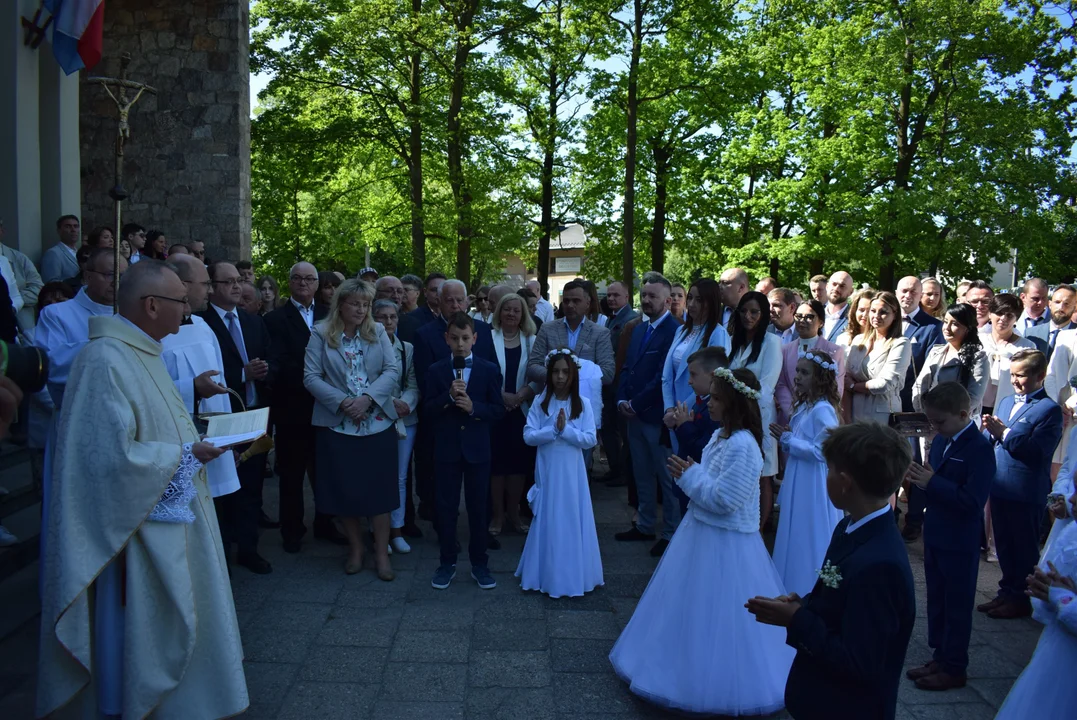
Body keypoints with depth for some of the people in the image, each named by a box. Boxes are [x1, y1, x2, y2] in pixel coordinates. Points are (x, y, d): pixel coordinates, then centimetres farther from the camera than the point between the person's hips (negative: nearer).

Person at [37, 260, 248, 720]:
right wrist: (185, 454, -16)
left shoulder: (142, 351, 9)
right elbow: (112, 454, -26)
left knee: (177, 622, 20)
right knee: (143, 634, 6)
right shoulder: (106, 360, -22)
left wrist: (194, 439, 5)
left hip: (168, 517, 10)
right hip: (137, 528, -10)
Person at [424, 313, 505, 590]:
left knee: (478, 507, 7)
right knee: (446, 507, 7)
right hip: (447, 448, 1)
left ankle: (479, 563, 20)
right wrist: (448, 396, -18)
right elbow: (427, 411, -2)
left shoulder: (489, 370, 1)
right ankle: (447, 563, 21)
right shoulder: (436, 371, 2)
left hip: (477, 448, 0)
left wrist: (474, 407, -17)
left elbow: (499, 410, -1)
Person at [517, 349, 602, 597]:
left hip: (572, 473, 0)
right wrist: (554, 430, -18)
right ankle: (546, 575, 20)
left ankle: (573, 576, 19)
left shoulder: (583, 404, -2)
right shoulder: (540, 403, -1)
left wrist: (566, 430, -17)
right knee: (548, 522, 8)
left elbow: (591, 439, -8)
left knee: (572, 522, 6)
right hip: (548, 472, 0)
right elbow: (528, 436, -8)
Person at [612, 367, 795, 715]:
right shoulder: (721, 436, 5)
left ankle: (721, 686, 23)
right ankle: (689, 663, 41)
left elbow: (723, 499, -27)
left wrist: (689, 476, -18)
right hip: (702, 531, 10)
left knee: (717, 615, 4)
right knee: (691, 607, 22)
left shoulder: (743, 446, -25)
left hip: (724, 543, -10)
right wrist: (689, 474, -2)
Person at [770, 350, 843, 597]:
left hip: (812, 486, -9)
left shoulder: (823, 410, -19)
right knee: (796, 538, 17)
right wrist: (786, 438, 0)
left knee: (808, 538, 2)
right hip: (798, 483, 9)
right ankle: (794, 590, 30)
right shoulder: (805, 406, 9)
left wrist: (788, 440, -17)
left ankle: (809, 591, 16)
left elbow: (821, 451, -25)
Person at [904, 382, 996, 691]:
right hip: (935, 536, 8)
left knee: (957, 605, 7)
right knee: (937, 600, 18)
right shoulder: (941, 441, 5)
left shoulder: (979, 448, -20)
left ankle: (954, 668, 21)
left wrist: (931, 483, -28)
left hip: (960, 543, -8)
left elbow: (973, 500, -28)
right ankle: (940, 656, 33)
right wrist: (920, 477, -2)